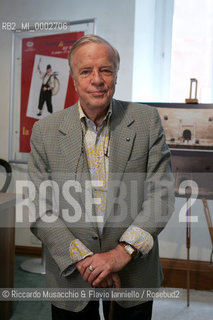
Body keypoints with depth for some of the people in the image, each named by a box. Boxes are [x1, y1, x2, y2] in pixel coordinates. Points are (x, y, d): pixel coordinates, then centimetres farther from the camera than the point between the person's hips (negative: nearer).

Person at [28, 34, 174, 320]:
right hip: (70, 274, 0)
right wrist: (82, 258, -16)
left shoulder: (147, 120, -5)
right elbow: (39, 208, -6)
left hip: (134, 272, 0)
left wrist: (123, 252, -17)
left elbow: (161, 194, -8)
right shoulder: (45, 131, -4)